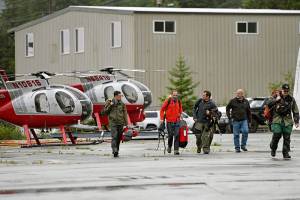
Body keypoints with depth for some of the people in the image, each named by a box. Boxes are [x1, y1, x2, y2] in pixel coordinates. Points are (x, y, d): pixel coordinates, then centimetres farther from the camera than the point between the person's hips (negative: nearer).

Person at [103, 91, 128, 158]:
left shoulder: (122, 104, 7)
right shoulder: (109, 103, 2)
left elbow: (125, 114, 7)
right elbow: (105, 112, 2)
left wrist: (126, 124, 2)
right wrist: (110, 106, -11)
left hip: (120, 123, 3)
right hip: (113, 123, -3)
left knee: (118, 138, 7)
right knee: (114, 137, -16)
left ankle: (116, 151, 18)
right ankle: (114, 151, -26)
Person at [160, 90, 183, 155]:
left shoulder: (179, 102, 9)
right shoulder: (168, 101, -3)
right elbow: (162, 109, 1)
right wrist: (162, 118, -4)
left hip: (177, 121, 2)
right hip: (169, 121, -2)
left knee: (177, 135, -8)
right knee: (170, 135, 4)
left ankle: (176, 150, -10)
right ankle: (169, 147, 29)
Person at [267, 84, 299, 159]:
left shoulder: (291, 99, 8)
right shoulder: (276, 97, 3)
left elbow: (295, 111, 11)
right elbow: (268, 104, -8)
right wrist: (276, 100, -17)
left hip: (287, 121, 2)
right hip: (277, 121, -2)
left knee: (287, 138, -1)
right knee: (276, 136, -7)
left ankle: (286, 153, 7)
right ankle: (273, 149, 19)